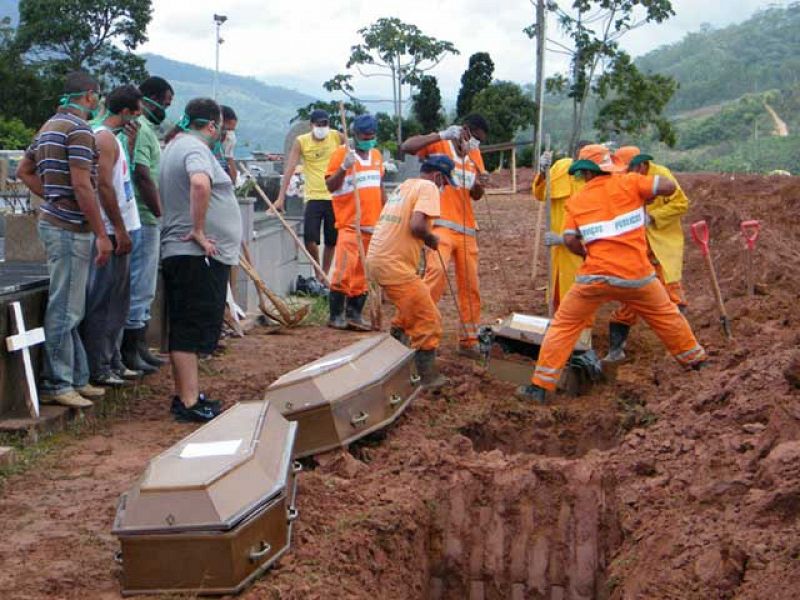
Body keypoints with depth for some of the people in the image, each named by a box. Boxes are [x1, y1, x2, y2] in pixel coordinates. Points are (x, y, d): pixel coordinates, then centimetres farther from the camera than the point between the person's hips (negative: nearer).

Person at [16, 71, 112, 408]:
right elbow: (82, 186, -20)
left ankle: (76, 378, 22)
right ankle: (56, 385, 1)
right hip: (70, 228, -10)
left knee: (68, 309, 15)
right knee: (64, 310, -4)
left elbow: (23, 171, 23)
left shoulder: (50, 126, 16)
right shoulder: (79, 128, -14)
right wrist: (102, 234, -17)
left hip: (54, 222, 10)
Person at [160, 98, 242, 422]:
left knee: (184, 329, 14)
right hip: (197, 254, -10)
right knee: (190, 330, -8)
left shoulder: (175, 146, 20)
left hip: (179, 253, 10)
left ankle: (185, 395, 21)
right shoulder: (195, 148, -13)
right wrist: (198, 231, -25)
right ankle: (189, 403, -5)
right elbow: (200, 183, -34)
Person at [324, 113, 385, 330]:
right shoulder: (342, 153, -4)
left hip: (374, 224, 6)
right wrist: (344, 167, -24)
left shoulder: (376, 155, 15)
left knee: (364, 273, 7)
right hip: (350, 224, -6)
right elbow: (330, 186, -10)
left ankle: (354, 313, 14)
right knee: (344, 270, -11)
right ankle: (336, 315, -3)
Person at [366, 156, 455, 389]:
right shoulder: (428, 187, -7)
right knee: (428, 320, 0)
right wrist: (432, 238, -2)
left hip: (376, 258, 9)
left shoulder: (403, 186, 20)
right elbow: (417, 225, -21)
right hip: (394, 265, -9)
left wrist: (424, 239, 15)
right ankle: (428, 376, 8)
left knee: (410, 308, 28)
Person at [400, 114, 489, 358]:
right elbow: (407, 146, -20)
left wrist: (479, 185, -9)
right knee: (437, 270, -28)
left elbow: (476, 196, 14)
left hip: (466, 228, 6)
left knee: (470, 285, 7)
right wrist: (442, 135, -25)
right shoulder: (438, 145, -2)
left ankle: (469, 340, 17)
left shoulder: (475, 154, 15)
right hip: (440, 225, -6)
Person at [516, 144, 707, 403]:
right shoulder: (628, 183, 2)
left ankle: (540, 386, 4)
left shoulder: (576, 201, 5)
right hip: (637, 275, 0)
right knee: (666, 316, 22)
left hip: (595, 276, 0)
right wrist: (646, 195, 17)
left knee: (564, 326, 9)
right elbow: (669, 187, -2)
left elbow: (570, 240, -4)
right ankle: (696, 360, 35)